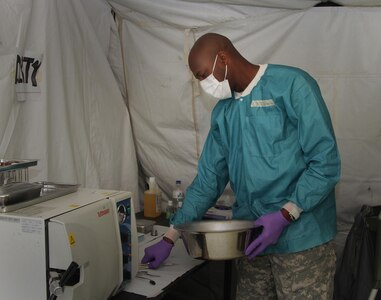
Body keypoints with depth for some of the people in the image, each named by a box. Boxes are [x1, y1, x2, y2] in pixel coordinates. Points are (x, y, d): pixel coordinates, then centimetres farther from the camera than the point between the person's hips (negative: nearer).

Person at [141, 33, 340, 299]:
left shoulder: (292, 85, -9)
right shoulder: (223, 112, 10)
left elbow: (326, 162, -12)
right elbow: (208, 177, 12)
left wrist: (285, 214, -20)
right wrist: (170, 238, 11)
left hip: (301, 238, -5)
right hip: (251, 237, 6)